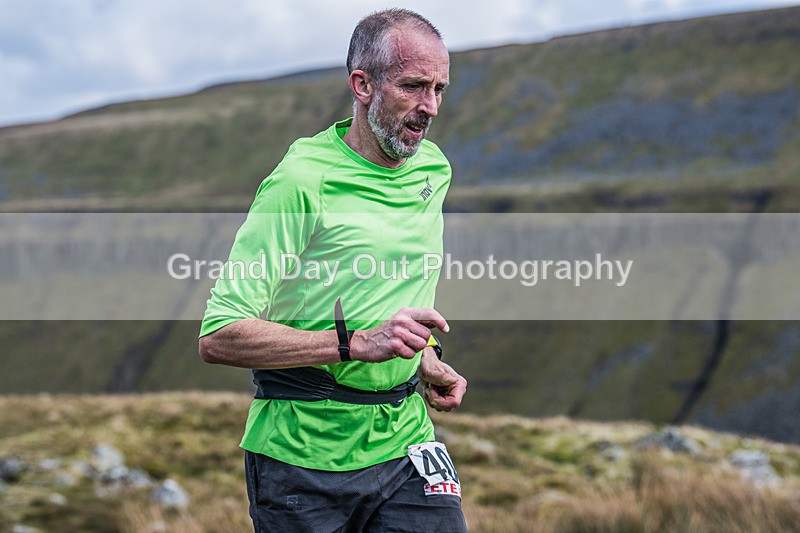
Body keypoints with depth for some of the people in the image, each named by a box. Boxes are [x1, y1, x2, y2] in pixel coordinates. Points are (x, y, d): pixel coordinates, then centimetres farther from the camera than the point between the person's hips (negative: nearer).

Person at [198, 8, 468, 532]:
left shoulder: (433, 170, 8)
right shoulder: (302, 181, -15)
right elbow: (219, 336, -20)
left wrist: (427, 361, 10)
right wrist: (356, 343, -26)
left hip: (403, 434, 5)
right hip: (303, 455, -5)